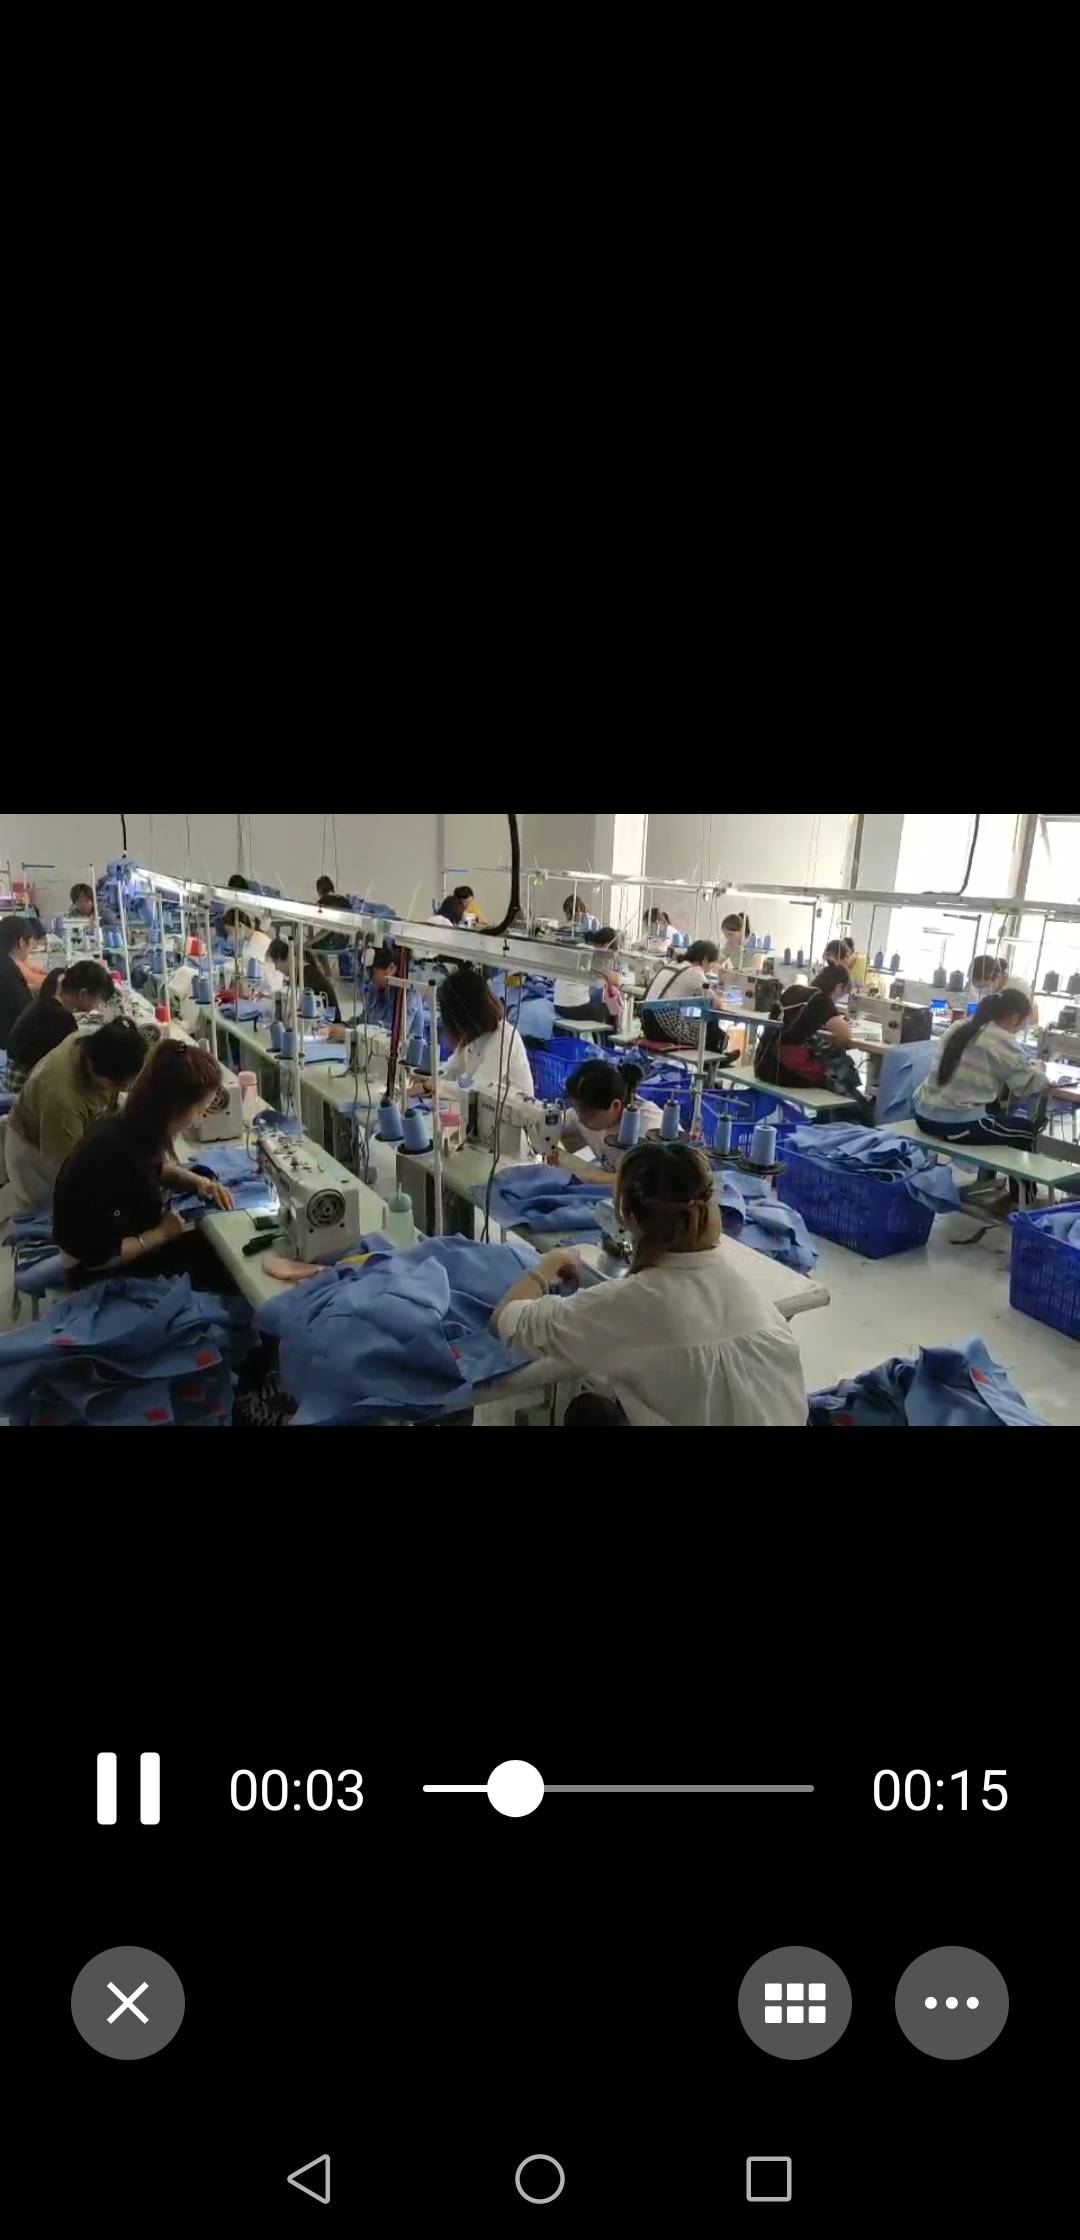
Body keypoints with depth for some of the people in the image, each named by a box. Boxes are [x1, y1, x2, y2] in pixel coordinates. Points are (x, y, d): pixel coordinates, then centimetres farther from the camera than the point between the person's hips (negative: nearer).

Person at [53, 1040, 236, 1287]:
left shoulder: (134, 1130, -10)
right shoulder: (113, 1156, -34)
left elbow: (153, 1167, 16)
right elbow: (98, 1255, -28)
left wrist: (198, 1181, -1)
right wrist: (162, 1234, -16)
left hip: (128, 1244, 8)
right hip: (103, 1275, -8)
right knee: (223, 1262, -6)